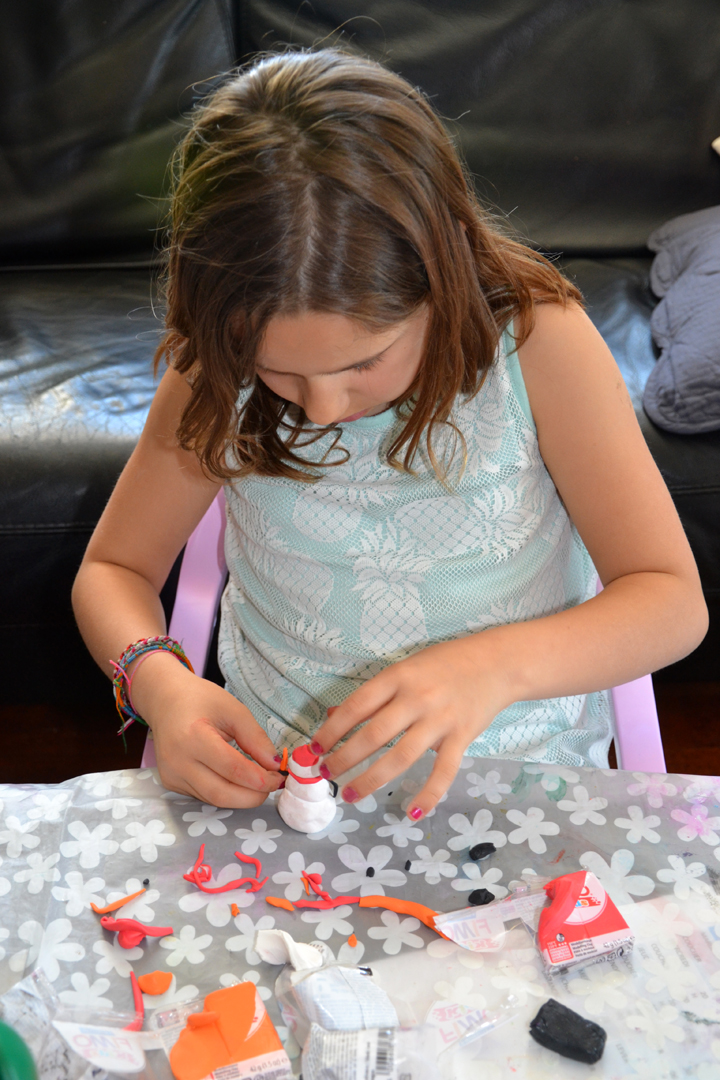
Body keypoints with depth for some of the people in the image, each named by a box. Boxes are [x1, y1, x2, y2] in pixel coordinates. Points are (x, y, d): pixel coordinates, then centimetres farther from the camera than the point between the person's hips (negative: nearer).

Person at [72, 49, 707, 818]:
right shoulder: (219, 366, -8)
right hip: (273, 770, 1)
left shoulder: (537, 338, -14)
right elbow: (111, 571, 2)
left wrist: (496, 666, -29)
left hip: (519, 775, -1)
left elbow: (674, 600, -11)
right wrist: (158, 682, -20)